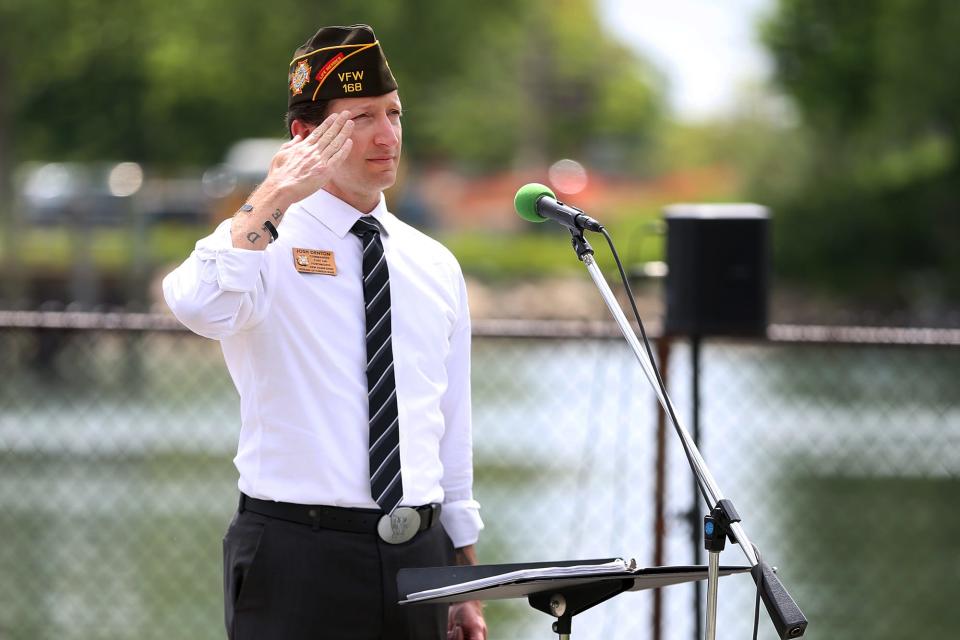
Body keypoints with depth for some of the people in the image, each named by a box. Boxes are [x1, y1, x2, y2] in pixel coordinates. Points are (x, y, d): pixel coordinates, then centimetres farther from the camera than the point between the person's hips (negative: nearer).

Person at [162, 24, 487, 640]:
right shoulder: (263, 242, -3)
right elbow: (202, 308, -28)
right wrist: (274, 199, -24)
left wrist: (466, 587, 16)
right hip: (298, 558, -5)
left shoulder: (435, 266, 13)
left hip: (419, 559, 5)